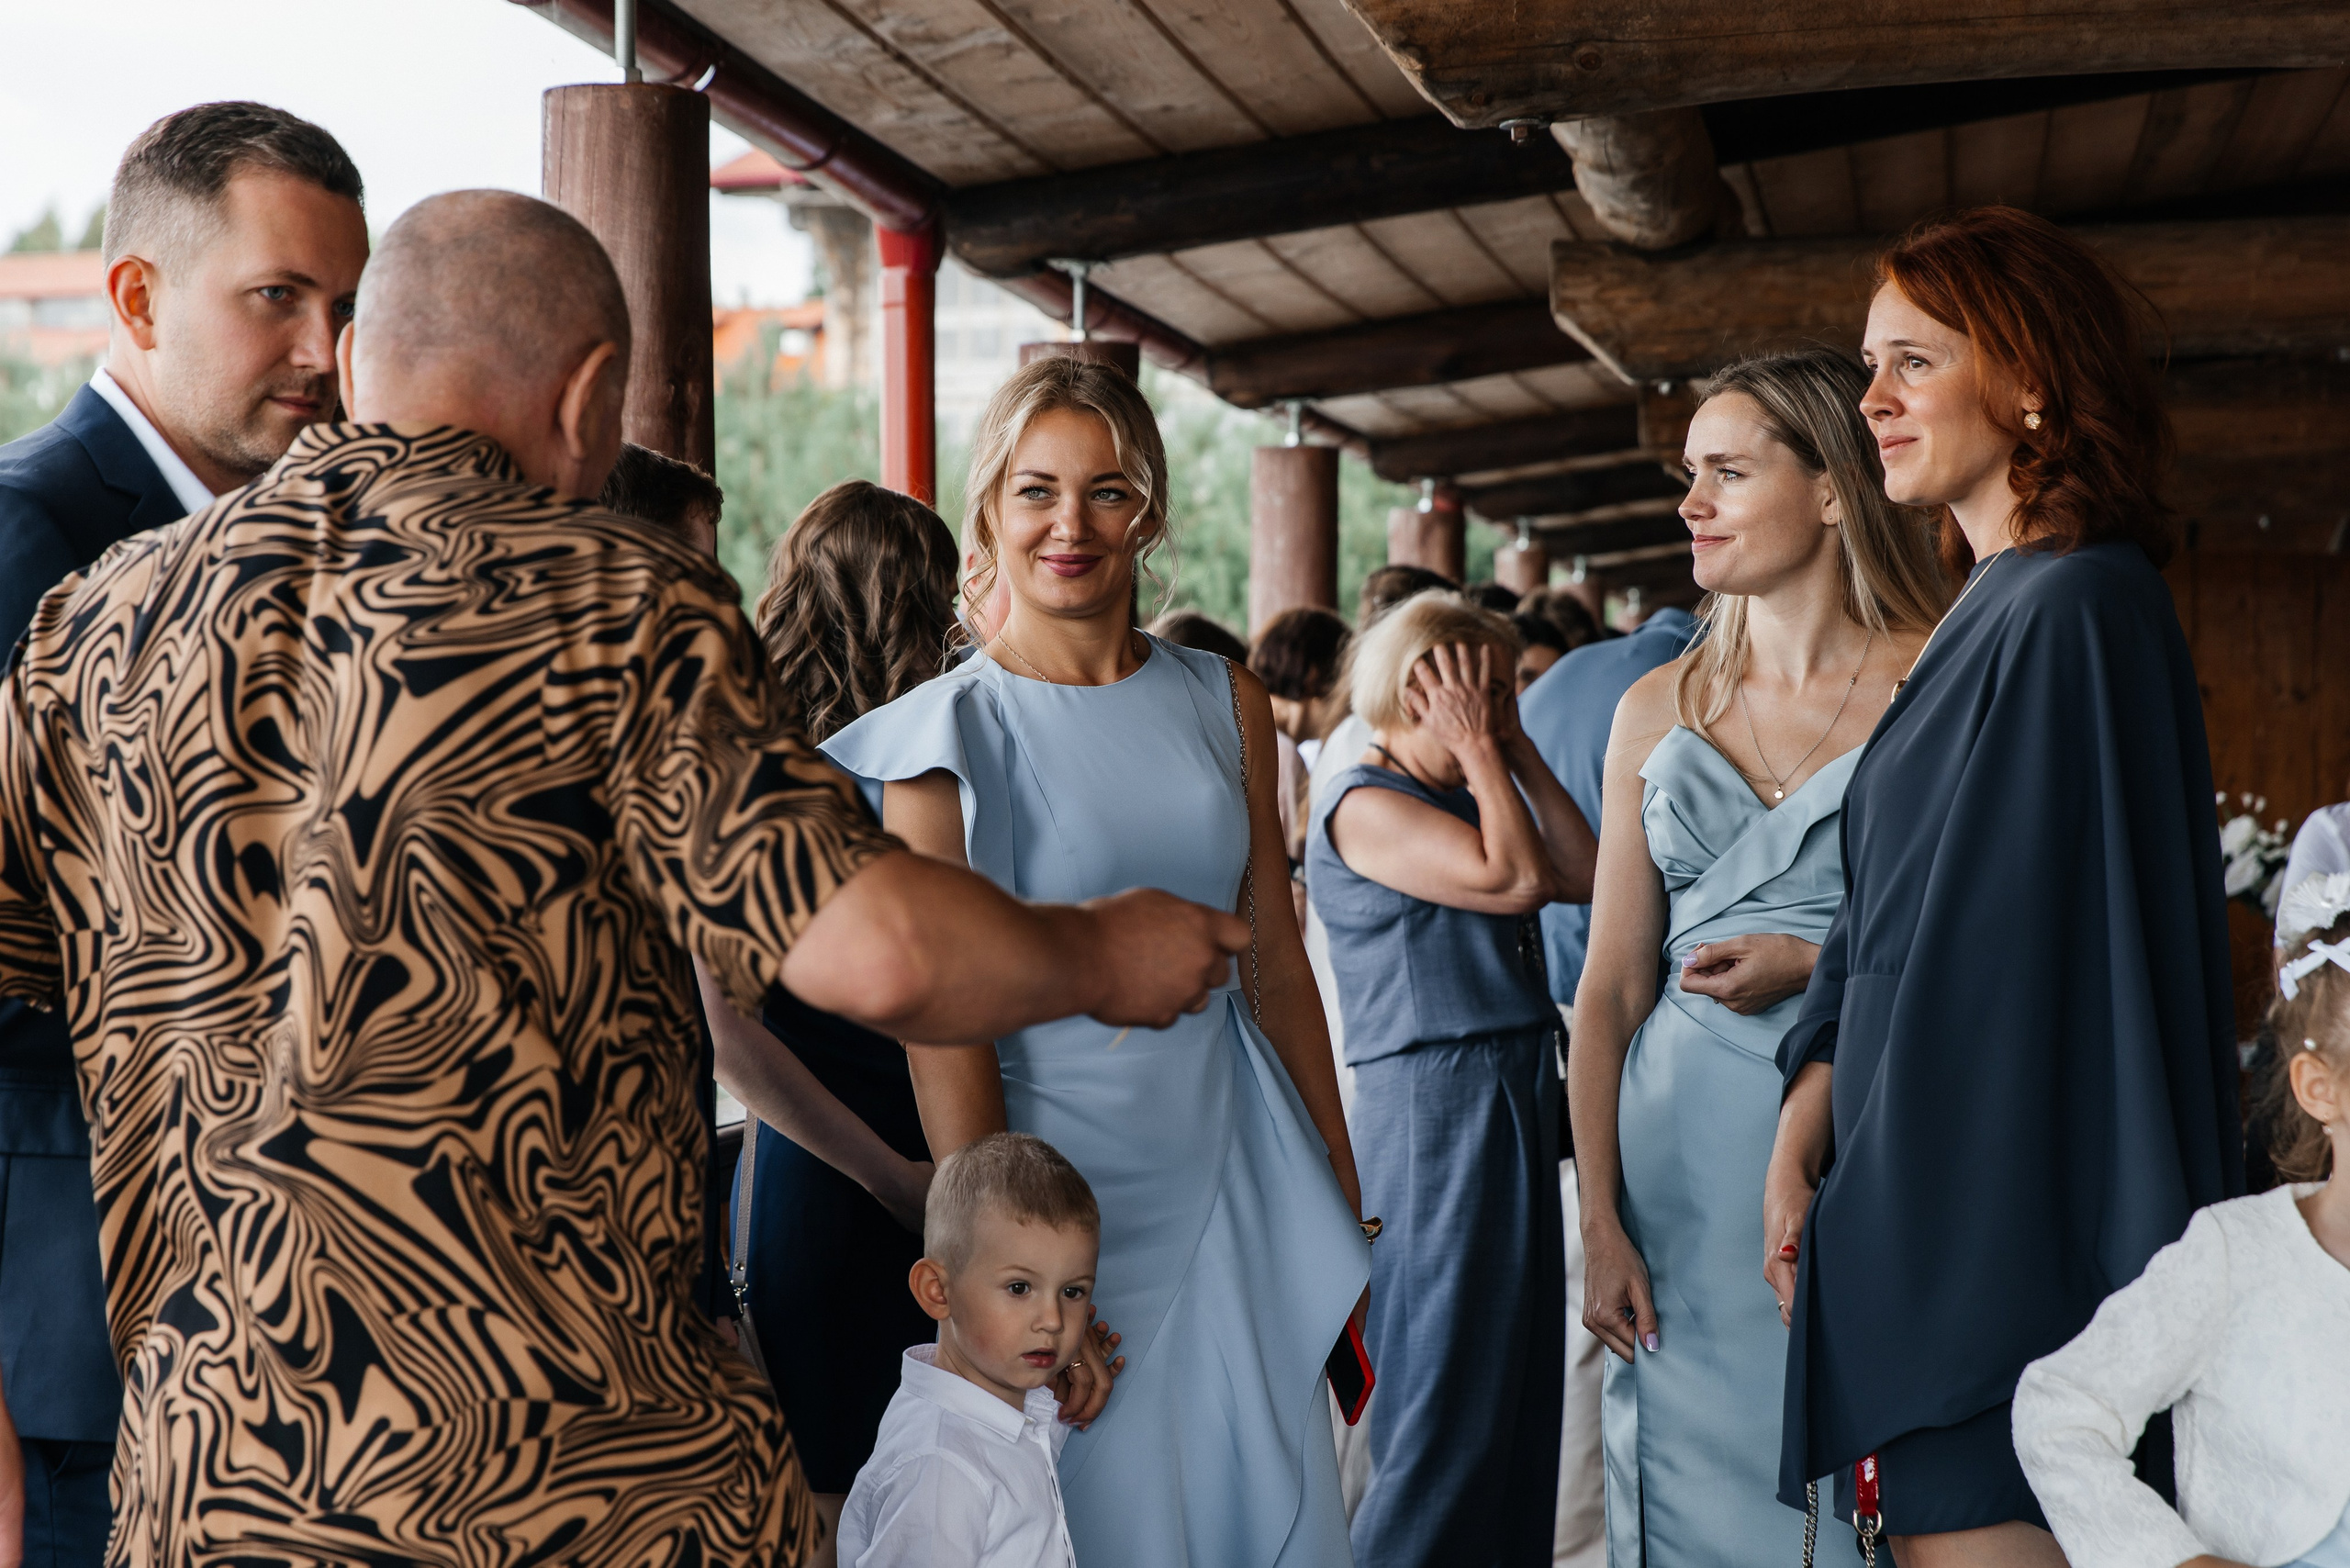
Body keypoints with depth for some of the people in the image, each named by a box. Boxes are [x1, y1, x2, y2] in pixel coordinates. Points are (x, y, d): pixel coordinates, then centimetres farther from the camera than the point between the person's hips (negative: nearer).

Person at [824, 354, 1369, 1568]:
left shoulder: (1224, 704, 6)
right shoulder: (947, 735, -7)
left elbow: (1274, 962, 11)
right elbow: (943, 1028, -10)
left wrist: (1344, 1193, 10)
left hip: (1232, 1171, 4)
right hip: (1064, 1182, -4)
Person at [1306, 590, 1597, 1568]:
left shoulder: (1464, 799, 16)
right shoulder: (1363, 807, -11)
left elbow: (1584, 872, 7)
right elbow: (1513, 875, -21)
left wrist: (1517, 750, 8)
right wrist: (1481, 751, -10)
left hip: (1515, 1092, 9)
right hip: (1431, 1099, -9)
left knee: (1522, 1381, 12)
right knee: (1452, 1391, -5)